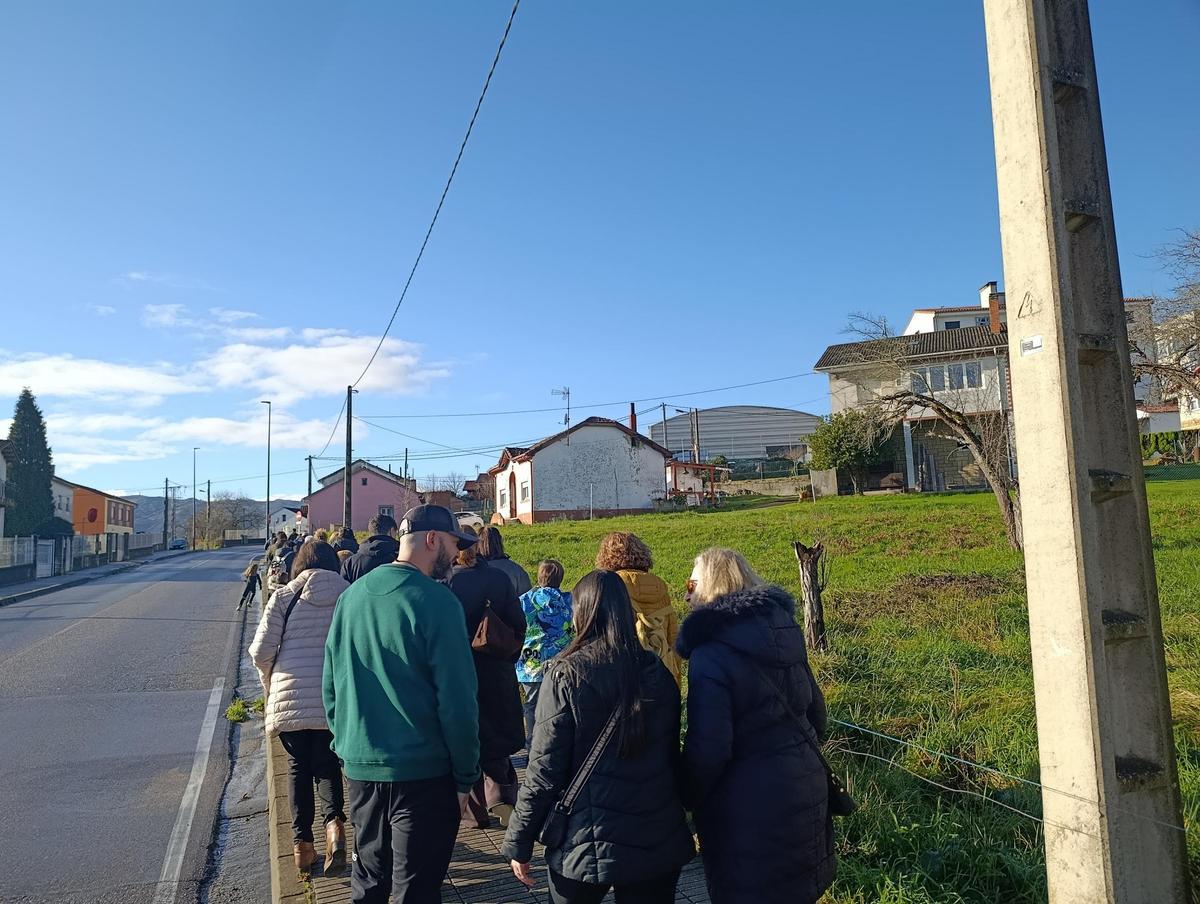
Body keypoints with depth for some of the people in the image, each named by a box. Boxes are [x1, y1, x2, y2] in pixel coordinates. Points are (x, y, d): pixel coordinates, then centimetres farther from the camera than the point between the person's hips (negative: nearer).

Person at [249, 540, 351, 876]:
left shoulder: (284, 597, 0)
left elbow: (261, 651, -2)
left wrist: (270, 683, 17)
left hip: (291, 695, 0)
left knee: (299, 766, 14)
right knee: (327, 764, 16)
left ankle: (302, 843, 16)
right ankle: (334, 822, -7)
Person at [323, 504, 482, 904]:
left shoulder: (352, 595, 4)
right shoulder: (436, 601, -16)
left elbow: (331, 683, 10)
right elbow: (457, 698, -17)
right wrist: (466, 775, -7)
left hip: (360, 766, 6)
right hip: (422, 771, -6)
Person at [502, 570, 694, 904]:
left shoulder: (566, 675, -13)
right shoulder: (657, 671, -1)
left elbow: (545, 769, -13)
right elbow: (672, 754, 6)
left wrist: (518, 843, -3)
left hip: (586, 843, -3)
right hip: (659, 843, 3)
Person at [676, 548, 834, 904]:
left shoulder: (710, 654, -21)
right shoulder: (783, 631, 1)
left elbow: (707, 750, -22)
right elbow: (815, 712, 11)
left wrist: (689, 798, -4)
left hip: (748, 811, -7)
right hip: (805, 791, 7)